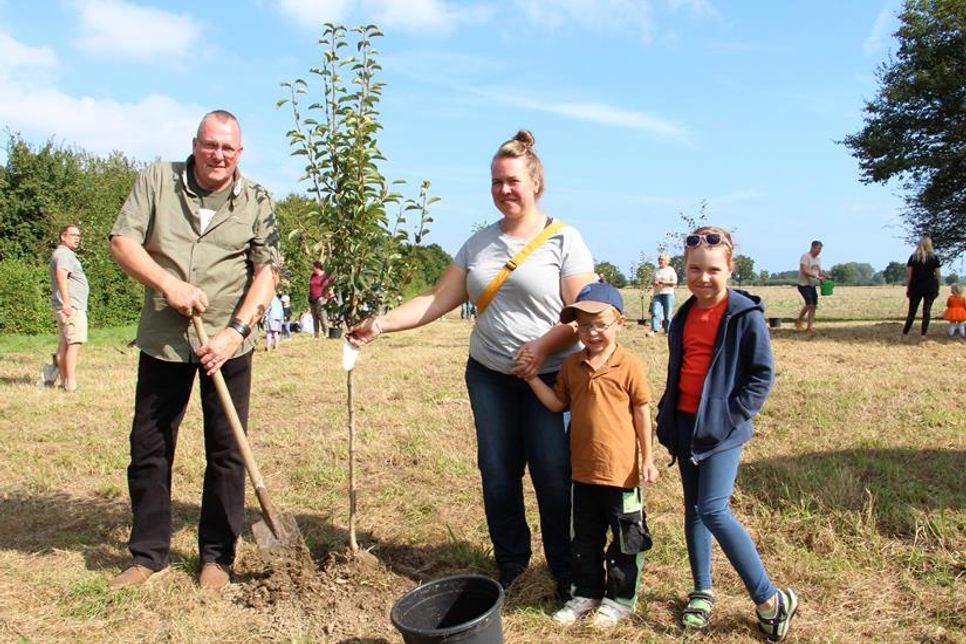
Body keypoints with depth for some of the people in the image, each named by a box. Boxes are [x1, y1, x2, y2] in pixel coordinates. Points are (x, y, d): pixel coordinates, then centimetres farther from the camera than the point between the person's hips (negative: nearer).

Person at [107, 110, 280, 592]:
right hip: (162, 340, 2)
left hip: (228, 344, -1)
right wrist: (169, 284, -18)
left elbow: (267, 272, -6)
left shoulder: (256, 202, 0)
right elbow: (122, 241, -3)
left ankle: (216, 556, 20)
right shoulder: (156, 180, 2)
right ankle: (148, 554, 25)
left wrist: (235, 331, -17)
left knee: (226, 452, 5)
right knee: (149, 447, 9)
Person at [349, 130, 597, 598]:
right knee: (497, 475, 9)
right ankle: (510, 563, 29)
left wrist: (542, 347, -21)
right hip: (489, 375, 5)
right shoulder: (479, 243, 10)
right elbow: (439, 299, 6)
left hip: (549, 378, -4)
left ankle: (567, 574, 18)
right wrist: (383, 323, -3)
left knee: (554, 479, -2)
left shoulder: (563, 240, -4)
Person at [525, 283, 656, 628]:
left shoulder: (629, 365, -11)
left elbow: (642, 413, -5)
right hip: (583, 469, 5)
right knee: (584, 538, 18)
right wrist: (533, 379, -5)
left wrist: (647, 458, -3)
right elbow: (558, 403, 7)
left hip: (620, 469, -4)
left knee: (626, 538, 11)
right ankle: (587, 593, 34)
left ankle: (621, 598, 28)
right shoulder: (572, 365, 2)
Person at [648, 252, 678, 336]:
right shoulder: (656, 271, 19)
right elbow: (652, 282, 23)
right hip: (657, 294, 4)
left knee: (668, 314, -3)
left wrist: (664, 282, -14)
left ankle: (667, 330, 5)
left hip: (668, 294, -3)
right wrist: (653, 283, -1)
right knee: (655, 312, -11)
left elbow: (674, 282, -2)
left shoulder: (670, 270, 5)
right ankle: (653, 330, -17)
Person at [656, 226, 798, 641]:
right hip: (685, 424, 7)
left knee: (714, 511, -12)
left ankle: (770, 601, 2)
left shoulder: (745, 315, -10)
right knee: (693, 509, 12)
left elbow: (762, 375, -9)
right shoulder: (683, 316, 9)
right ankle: (702, 590, 26)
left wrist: (732, 416, -15)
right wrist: (666, 417, 14)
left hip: (721, 428, -6)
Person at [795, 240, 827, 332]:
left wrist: (825, 276, -2)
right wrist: (817, 276, -27)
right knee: (809, 304, -17)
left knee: (814, 306, 3)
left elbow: (819, 272, 19)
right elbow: (805, 271, -24)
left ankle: (809, 327, 8)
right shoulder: (805, 257, -13)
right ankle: (798, 321, 1)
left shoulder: (818, 259, 14)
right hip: (804, 285, -9)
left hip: (813, 285, 9)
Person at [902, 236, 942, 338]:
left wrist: (908, 288, 5)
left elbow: (908, 274, -1)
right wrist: (937, 289, 8)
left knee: (912, 311, 7)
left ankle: (905, 333, 7)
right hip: (930, 288, -1)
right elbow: (938, 275, 0)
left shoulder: (913, 257, 2)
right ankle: (923, 334, -2)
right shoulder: (934, 258, 0)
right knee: (927, 311, 1)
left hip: (916, 287, 1)